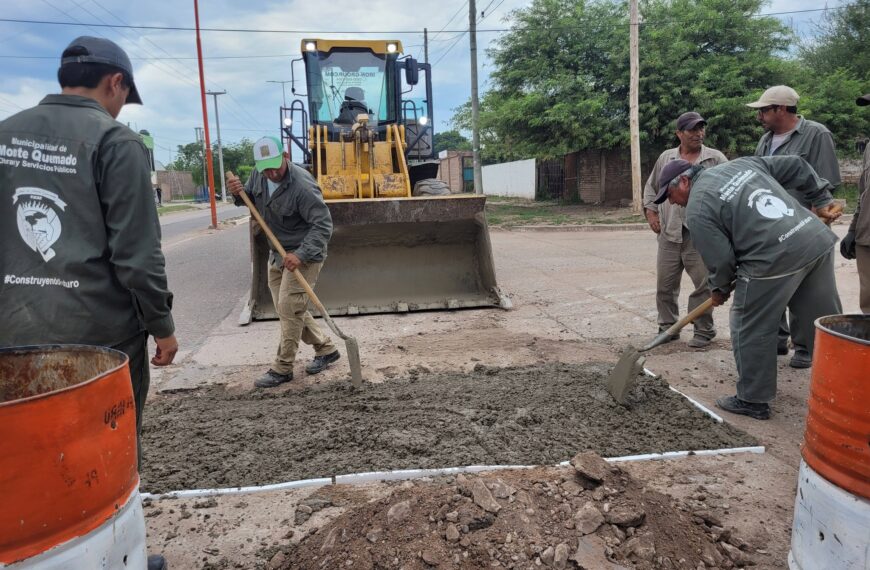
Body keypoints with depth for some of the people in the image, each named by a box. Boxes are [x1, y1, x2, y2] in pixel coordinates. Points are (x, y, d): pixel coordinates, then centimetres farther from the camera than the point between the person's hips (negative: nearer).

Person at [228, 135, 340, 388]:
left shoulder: (302, 186, -26)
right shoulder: (258, 174, -2)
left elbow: (323, 224, -29)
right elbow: (252, 199, 16)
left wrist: (301, 254, -38)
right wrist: (239, 193, -8)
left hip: (303, 254, -9)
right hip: (277, 253, 9)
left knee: (289, 307, -11)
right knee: (286, 308, 13)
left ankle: (282, 368, 2)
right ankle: (326, 349, 26)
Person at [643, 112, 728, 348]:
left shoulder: (716, 159, 1)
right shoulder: (665, 158, 11)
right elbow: (651, 187, 20)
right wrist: (651, 211, 7)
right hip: (669, 234, 3)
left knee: (704, 285, 0)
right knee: (665, 284, 9)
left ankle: (703, 330, 14)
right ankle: (668, 327, 23)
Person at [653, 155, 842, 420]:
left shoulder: (697, 209, -4)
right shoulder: (740, 163, 19)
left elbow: (720, 259, -4)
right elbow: (795, 166, 20)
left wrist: (719, 290, 14)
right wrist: (821, 198, 24)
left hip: (775, 259, -8)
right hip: (819, 239, 8)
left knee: (750, 331, 8)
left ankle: (753, 400, 18)